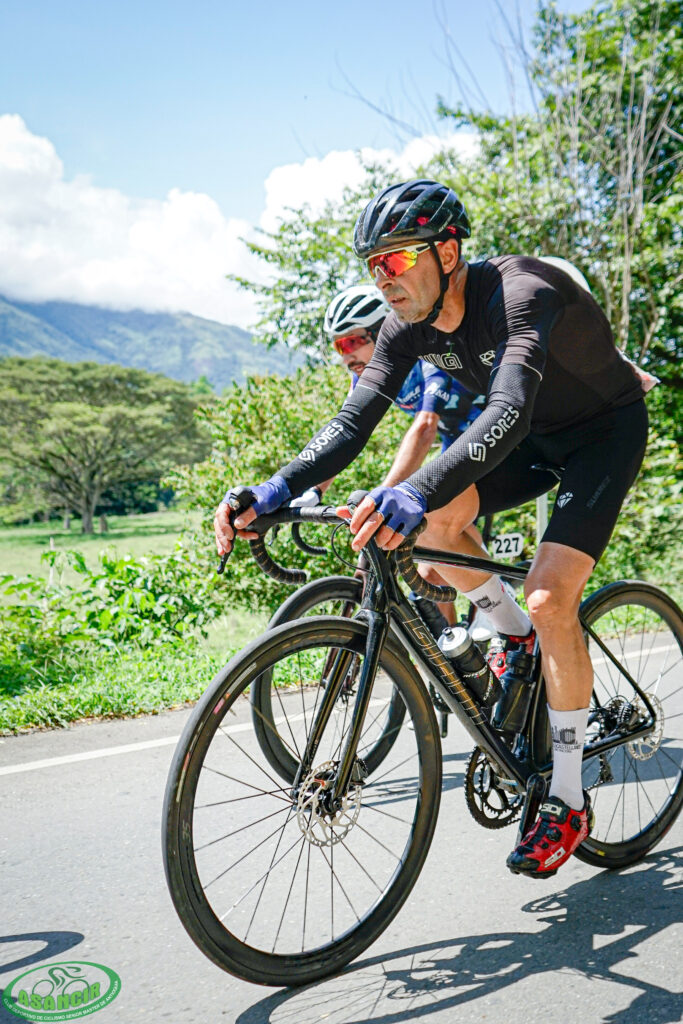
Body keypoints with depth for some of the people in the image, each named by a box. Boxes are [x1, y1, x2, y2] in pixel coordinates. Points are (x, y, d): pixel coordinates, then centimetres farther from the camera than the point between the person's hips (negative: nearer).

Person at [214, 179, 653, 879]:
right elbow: (352, 425, -16)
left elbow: (508, 412, -50)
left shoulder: (517, 295, -33)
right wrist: (275, 490, -33)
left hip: (607, 431, -6)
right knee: (437, 515, -20)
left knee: (548, 597, -21)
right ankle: (515, 634, 9)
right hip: (537, 437, 7)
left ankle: (567, 802, -5)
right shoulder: (407, 328, -12)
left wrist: (417, 489, -66)